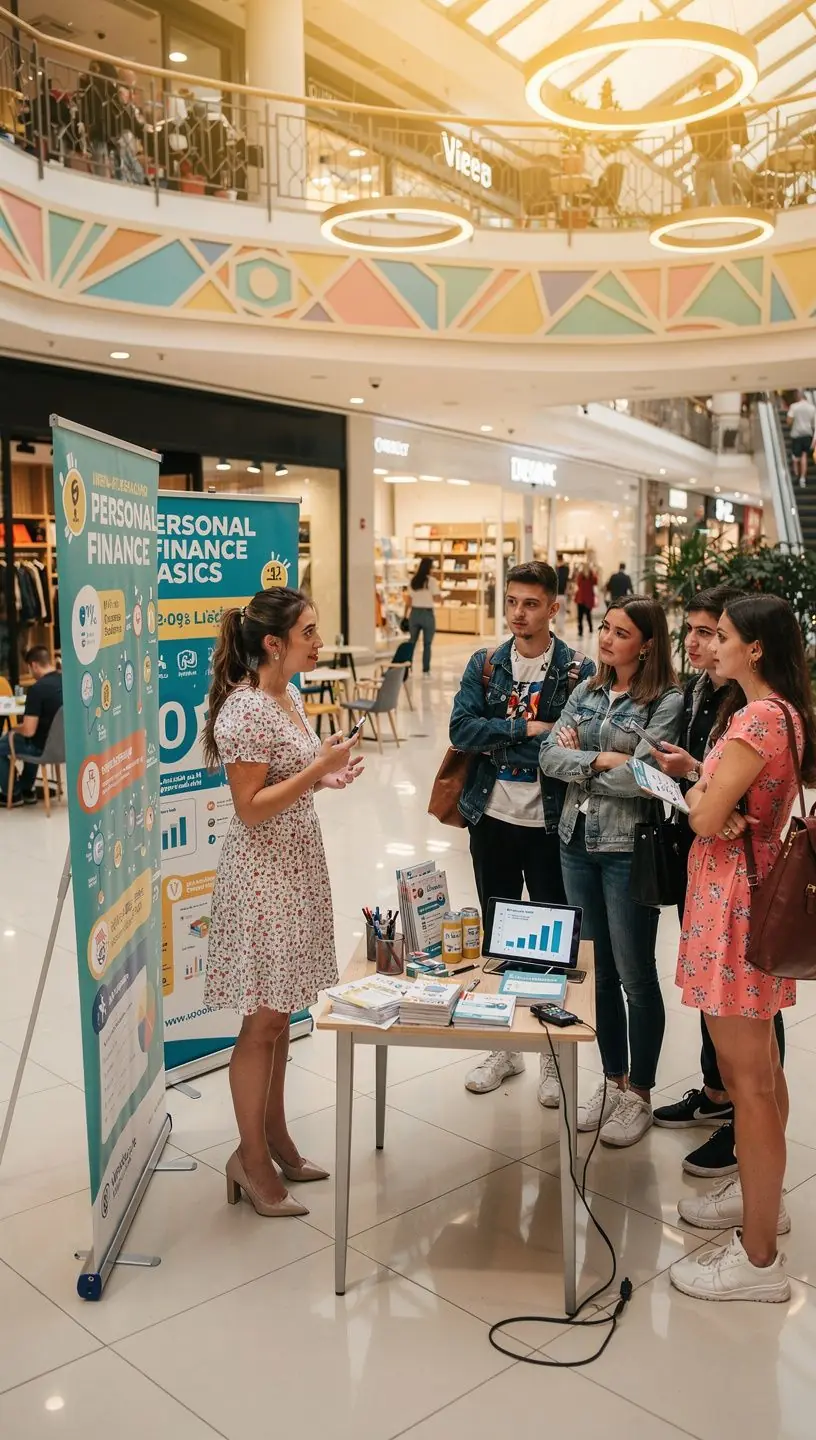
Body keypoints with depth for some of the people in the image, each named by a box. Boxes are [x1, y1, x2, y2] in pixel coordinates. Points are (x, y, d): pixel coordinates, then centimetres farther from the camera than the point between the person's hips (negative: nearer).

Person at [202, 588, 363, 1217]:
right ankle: (251, 1158, 17)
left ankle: (274, 1137, 30)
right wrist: (319, 768, -22)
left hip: (297, 867, 9)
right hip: (262, 876, -9)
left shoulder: (290, 697, 9)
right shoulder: (244, 710, -19)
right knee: (263, 1021, 2)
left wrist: (327, 778, 3)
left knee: (281, 1013, 16)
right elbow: (250, 808, -20)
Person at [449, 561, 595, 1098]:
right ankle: (505, 1045, 32)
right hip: (492, 818, 4)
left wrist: (498, 743, -17)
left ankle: (557, 1054, 25)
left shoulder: (580, 671, -6)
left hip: (550, 824, -3)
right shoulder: (484, 665, 5)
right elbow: (462, 729, -9)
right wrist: (527, 728, -17)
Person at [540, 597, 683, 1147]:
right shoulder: (587, 690, 7)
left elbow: (642, 777, -21)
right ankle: (613, 1080, 31)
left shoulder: (667, 701, -11)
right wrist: (602, 759, -14)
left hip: (628, 849, -6)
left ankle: (639, 1093, 23)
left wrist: (578, 761, -8)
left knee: (635, 976, 6)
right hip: (578, 842, 6)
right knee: (597, 970, 15)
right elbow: (550, 754, 0)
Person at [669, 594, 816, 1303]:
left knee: (748, 1079, -2)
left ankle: (758, 1259, 10)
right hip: (754, 887, 11)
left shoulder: (757, 718, -21)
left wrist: (697, 793, -3)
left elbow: (707, 818, -21)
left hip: (736, 900, -11)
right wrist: (704, 775, 1)